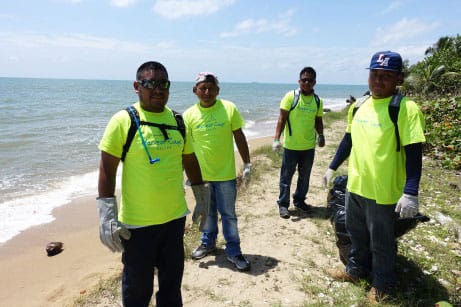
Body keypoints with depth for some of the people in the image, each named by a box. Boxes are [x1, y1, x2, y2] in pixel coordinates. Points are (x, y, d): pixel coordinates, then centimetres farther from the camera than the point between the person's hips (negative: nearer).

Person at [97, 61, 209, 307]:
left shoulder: (178, 120, 4)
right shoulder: (123, 121, -10)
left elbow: (189, 160, 13)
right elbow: (107, 169, -11)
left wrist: (202, 198, 18)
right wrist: (107, 215, -14)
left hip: (175, 217, 4)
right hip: (138, 222, -4)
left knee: (172, 282, 21)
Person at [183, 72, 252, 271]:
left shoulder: (229, 109, -8)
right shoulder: (189, 115, -3)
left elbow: (239, 137, -1)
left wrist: (247, 163, 0)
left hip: (225, 173, -2)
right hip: (201, 174, 2)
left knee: (228, 214, 7)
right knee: (208, 212, 20)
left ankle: (233, 251, 22)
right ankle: (208, 242, 40)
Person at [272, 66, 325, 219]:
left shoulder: (318, 101, 4)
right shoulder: (290, 97, -9)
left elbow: (318, 120, 13)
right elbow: (282, 119, -10)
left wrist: (321, 135, -5)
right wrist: (276, 139, -18)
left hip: (309, 146, 5)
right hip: (291, 146, -4)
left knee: (305, 176, 16)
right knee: (286, 177, 4)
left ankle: (299, 200, 33)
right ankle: (283, 204, 17)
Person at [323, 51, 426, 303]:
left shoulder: (405, 108, -15)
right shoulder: (359, 106, 5)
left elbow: (414, 152, -18)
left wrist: (410, 192, -23)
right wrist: (332, 168, 18)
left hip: (383, 190, -6)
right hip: (355, 184, 6)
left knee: (381, 242, 12)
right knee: (356, 233, 22)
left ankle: (383, 284, 35)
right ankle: (356, 270, 44)